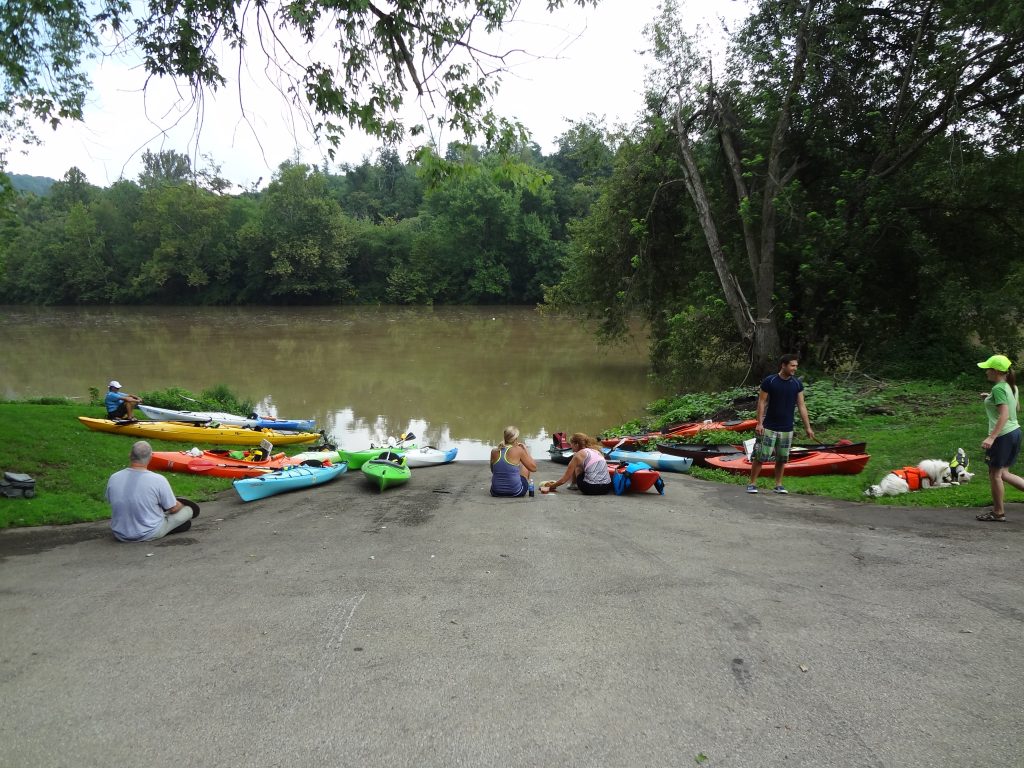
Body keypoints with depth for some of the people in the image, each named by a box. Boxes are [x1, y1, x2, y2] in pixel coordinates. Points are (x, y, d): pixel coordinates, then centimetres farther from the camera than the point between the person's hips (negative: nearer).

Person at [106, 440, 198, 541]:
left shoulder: (113, 478, -12)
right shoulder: (158, 480, -24)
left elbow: (110, 500, 8)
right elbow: (173, 509, -11)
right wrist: (182, 505, 13)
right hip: (150, 535, -5)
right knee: (189, 510, 11)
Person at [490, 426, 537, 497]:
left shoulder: (494, 452, -2)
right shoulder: (518, 450, -13)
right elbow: (533, 468, -5)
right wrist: (526, 450, 4)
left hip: (496, 492, 3)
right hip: (516, 493, -3)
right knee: (525, 465, 25)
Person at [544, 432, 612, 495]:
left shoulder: (579, 455, 0)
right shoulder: (596, 451, 18)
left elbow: (564, 479, 3)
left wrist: (552, 486, 21)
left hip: (591, 488, -6)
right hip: (607, 488, 6)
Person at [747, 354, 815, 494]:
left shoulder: (797, 384, 2)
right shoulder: (769, 381, -9)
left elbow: (801, 406, 5)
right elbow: (762, 402, -6)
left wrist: (808, 427, 3)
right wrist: (759, 423, -11)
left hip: (787, 429, 4)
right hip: (769, 428, -3)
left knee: (782, 459, 9)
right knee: (760, 457, -4)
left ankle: (779, 485, 21)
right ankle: (752, 484, 5)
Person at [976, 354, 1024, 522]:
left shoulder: (998, 389, -18)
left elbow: (1004, 415, -26)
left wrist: (991, 437, -30)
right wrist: (991, 398, 21)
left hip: (1002, 435, -9)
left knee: (995, 474, 4)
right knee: (1003, 473, 17)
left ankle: (998, 513, 13)